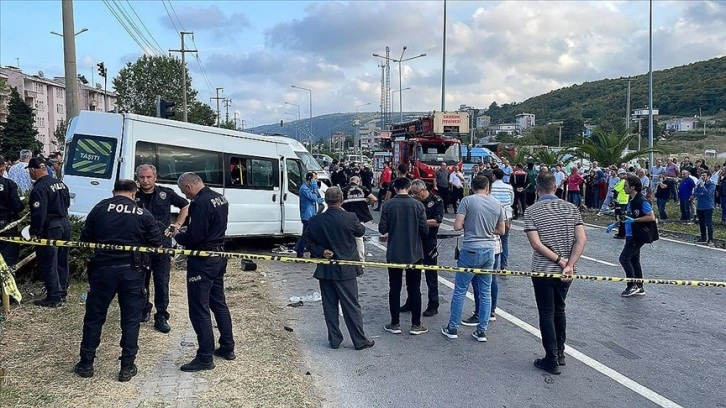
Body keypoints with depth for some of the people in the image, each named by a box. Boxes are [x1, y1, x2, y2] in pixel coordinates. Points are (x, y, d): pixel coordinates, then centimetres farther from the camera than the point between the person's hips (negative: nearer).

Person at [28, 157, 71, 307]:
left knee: (48, 264, -1)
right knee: (61, 261, 17)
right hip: (65, 224, 9)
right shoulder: (60, 183, 11)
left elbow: (39, 213, -22)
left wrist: (34, 232, -17)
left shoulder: (39, 188, -17)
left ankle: (54, 298, 1)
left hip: (50, 228, -9)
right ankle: (62, 292, 27)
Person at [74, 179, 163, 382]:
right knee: (131, 319, 9)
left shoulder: (100, 208, 2)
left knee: (94, 317, 15)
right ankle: (127, 367, 13)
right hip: (132, 271, -1)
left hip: (103, 268, 1)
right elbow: (157, 243, 2)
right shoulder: (144, 214, 0)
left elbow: (85, 238, 6)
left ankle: (86, 364, 24)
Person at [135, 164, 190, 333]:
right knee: (141, 280, 12)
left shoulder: (166, 193, 2)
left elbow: (185, 206, 16)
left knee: (162, 281, 1)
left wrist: (177, 224, 9)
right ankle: (144, 310, 32)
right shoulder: (134, 197, -1)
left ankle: (161, 317, 9)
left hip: (162, 244, 0)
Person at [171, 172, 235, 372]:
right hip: (219, 256, 10)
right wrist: (185, 232, 11)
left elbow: (193, 237, -24)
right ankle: (227, 348, 29)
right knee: (219, 303, 19)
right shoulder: (220, 198, 8)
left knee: (199, 309, -1)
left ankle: (205, 358, 6)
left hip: (203, 261, -10)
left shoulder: (201, 203, -22)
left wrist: (178, 236, -5)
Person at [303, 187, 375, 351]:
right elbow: (361, 232, 4)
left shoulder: (315, 220, -6)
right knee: (351, 306, 6)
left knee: (330, 305, 13)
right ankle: (360, 341, 14)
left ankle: (334, 339, 20)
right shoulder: (350, 218, -15)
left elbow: (306, 239, -2)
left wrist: (320, 251, -4)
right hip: (345, 270, -2)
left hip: (325, 269, 3)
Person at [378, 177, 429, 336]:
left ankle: (395, 324, 14)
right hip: (414, 253, 0)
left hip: (394, 254, 0)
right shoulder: (417, 205, -9)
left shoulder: (387, 205, -9)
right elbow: (424, 230, -8)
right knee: (414, 289, 10)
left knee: (394, 288, 10)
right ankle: (416, 324, 14)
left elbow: (382, 229, -7)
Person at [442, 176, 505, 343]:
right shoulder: (497, 203, 4)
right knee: (485, 292, 11)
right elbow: (501, 230, 12)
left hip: (471, 250, -4)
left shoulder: (468, 200, -8)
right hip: (489, 251, 4)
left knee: (460, 290, 6)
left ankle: (452, 328, 13)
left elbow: (457, 226, -13)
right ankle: (482, 331, 16)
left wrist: (468, 224, 7)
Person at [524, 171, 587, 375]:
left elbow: (536, 244, -19)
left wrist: (560, 260, -12)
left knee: (546, 314, 6)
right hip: (565, 271, 4)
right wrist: (569, 265, -12)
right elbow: (581, 239, -9)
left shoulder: (531, 211, -10)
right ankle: (560, 354, 31)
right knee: (559, 310, 21)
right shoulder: (571, 208, -1)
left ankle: (552, 360, 12)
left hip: (542, 271, -4)